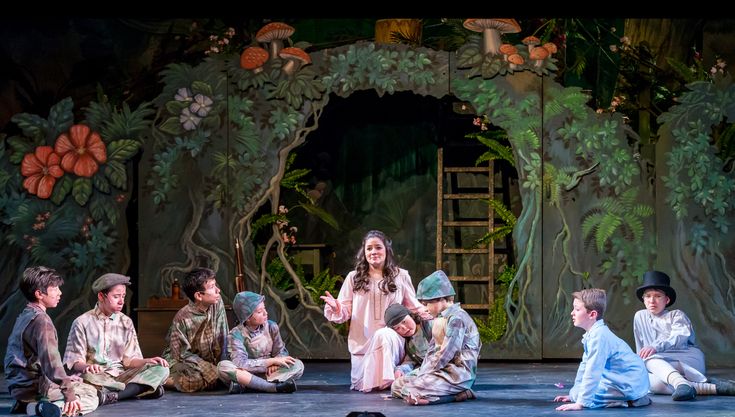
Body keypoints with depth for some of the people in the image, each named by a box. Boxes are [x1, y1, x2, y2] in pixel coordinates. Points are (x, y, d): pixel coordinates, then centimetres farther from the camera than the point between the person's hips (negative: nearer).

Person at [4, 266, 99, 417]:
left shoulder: (23, 317, 13)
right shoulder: (41, 320, -18)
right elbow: (51, 359, -28)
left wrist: (64, 380, 22)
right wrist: (69, 394, -33)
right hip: (35, 386, -9)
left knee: (78, 381, 27)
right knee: (91, 397, -3)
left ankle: (27, 405, 9)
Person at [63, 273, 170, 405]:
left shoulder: (125, 322, 14)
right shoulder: (82, 322, 2)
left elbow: (129, 360, 10)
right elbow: (75, 361, -2)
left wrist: (149, 361, -10)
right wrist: (85, 367, -26)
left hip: (120, 375, 4)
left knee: (161, 370, -20)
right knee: (88, 378, -41)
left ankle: (112, 396, -34)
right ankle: (142, 388, -28)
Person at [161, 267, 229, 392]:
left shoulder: (218, 304, -7)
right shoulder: (182, 318, -22)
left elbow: (222, 338, -1)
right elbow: (182, 354, -18)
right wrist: (210, 368, -23)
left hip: (206, 359, 6)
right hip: (179, 360, -6)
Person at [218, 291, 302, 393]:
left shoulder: (271, 327, -2)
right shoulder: (237, 334, -13)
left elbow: (281, 352, 2)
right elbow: (240, 363, -24)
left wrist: (274, 364, -23)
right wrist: (272, 361, -25)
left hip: (268, 373, 3)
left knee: (298, 365, -20)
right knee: (223, 366, -31)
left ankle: (244, 385, -33)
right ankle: (274, 387, -40)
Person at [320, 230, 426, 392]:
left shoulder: (401, 276, 7)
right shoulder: (354, 277, 6)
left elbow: (414, 307, 13)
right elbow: (345, 311, 5)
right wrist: (336, 309, -18)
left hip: (391, 338, -1)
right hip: (362, 342, 1)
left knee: (384, 335, -37)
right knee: (363, 386, -10)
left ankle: (387, 380, -17)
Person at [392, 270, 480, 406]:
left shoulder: (456, 318, -15)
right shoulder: (442, 318, 17)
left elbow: (445, 354, -20)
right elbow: (432, 350, 16)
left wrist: (424, 372, -13)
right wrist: (423, 370, 1)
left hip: (457, 375, -11)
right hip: (443, 370, 11)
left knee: (411, 394, -26)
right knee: (397, 386, 7)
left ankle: (458, 394, -11)